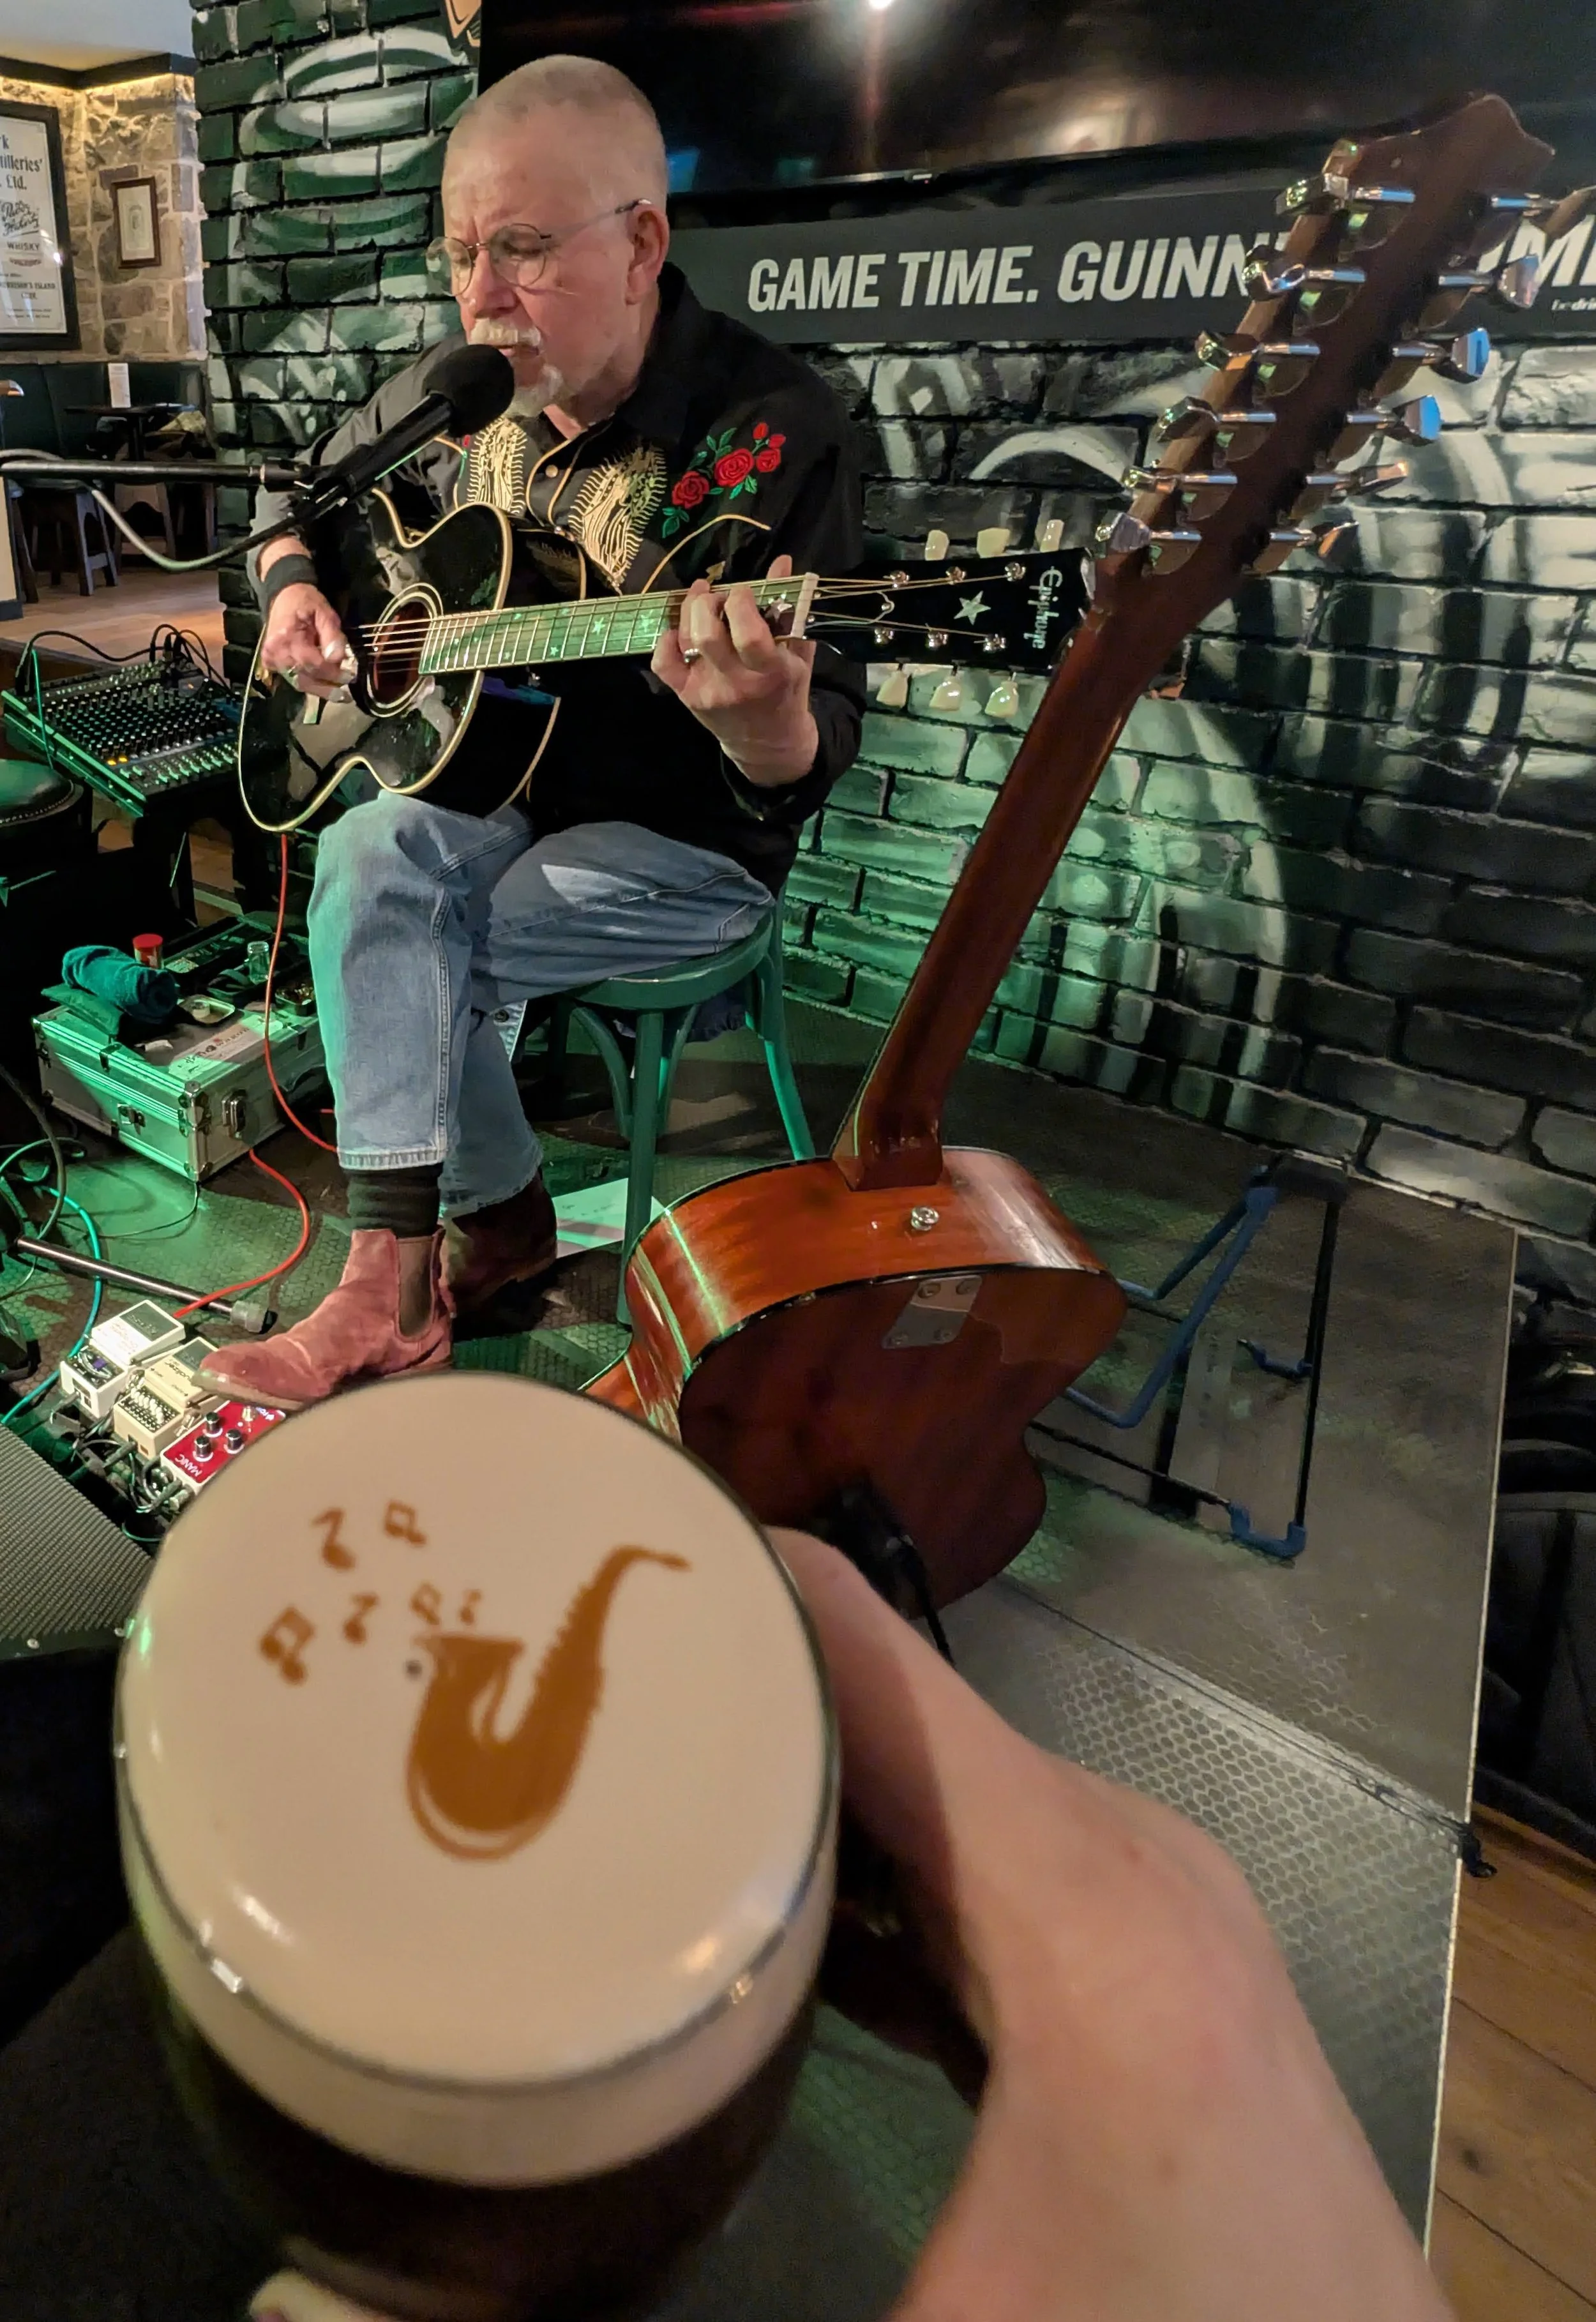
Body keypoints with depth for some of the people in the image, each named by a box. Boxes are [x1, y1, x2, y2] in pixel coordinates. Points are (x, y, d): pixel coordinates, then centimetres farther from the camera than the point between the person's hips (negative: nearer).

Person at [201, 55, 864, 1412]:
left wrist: (767, 720, -43)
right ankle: (495, 1219, -13)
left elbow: (807, 770, -20)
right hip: (486, 789, 6)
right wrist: (292, 588, 1)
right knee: (375, 854, -25)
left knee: (385, 952, -21)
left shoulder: (773, 434, -15)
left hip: (685, 846, -5)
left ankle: (403, 1272, -3)